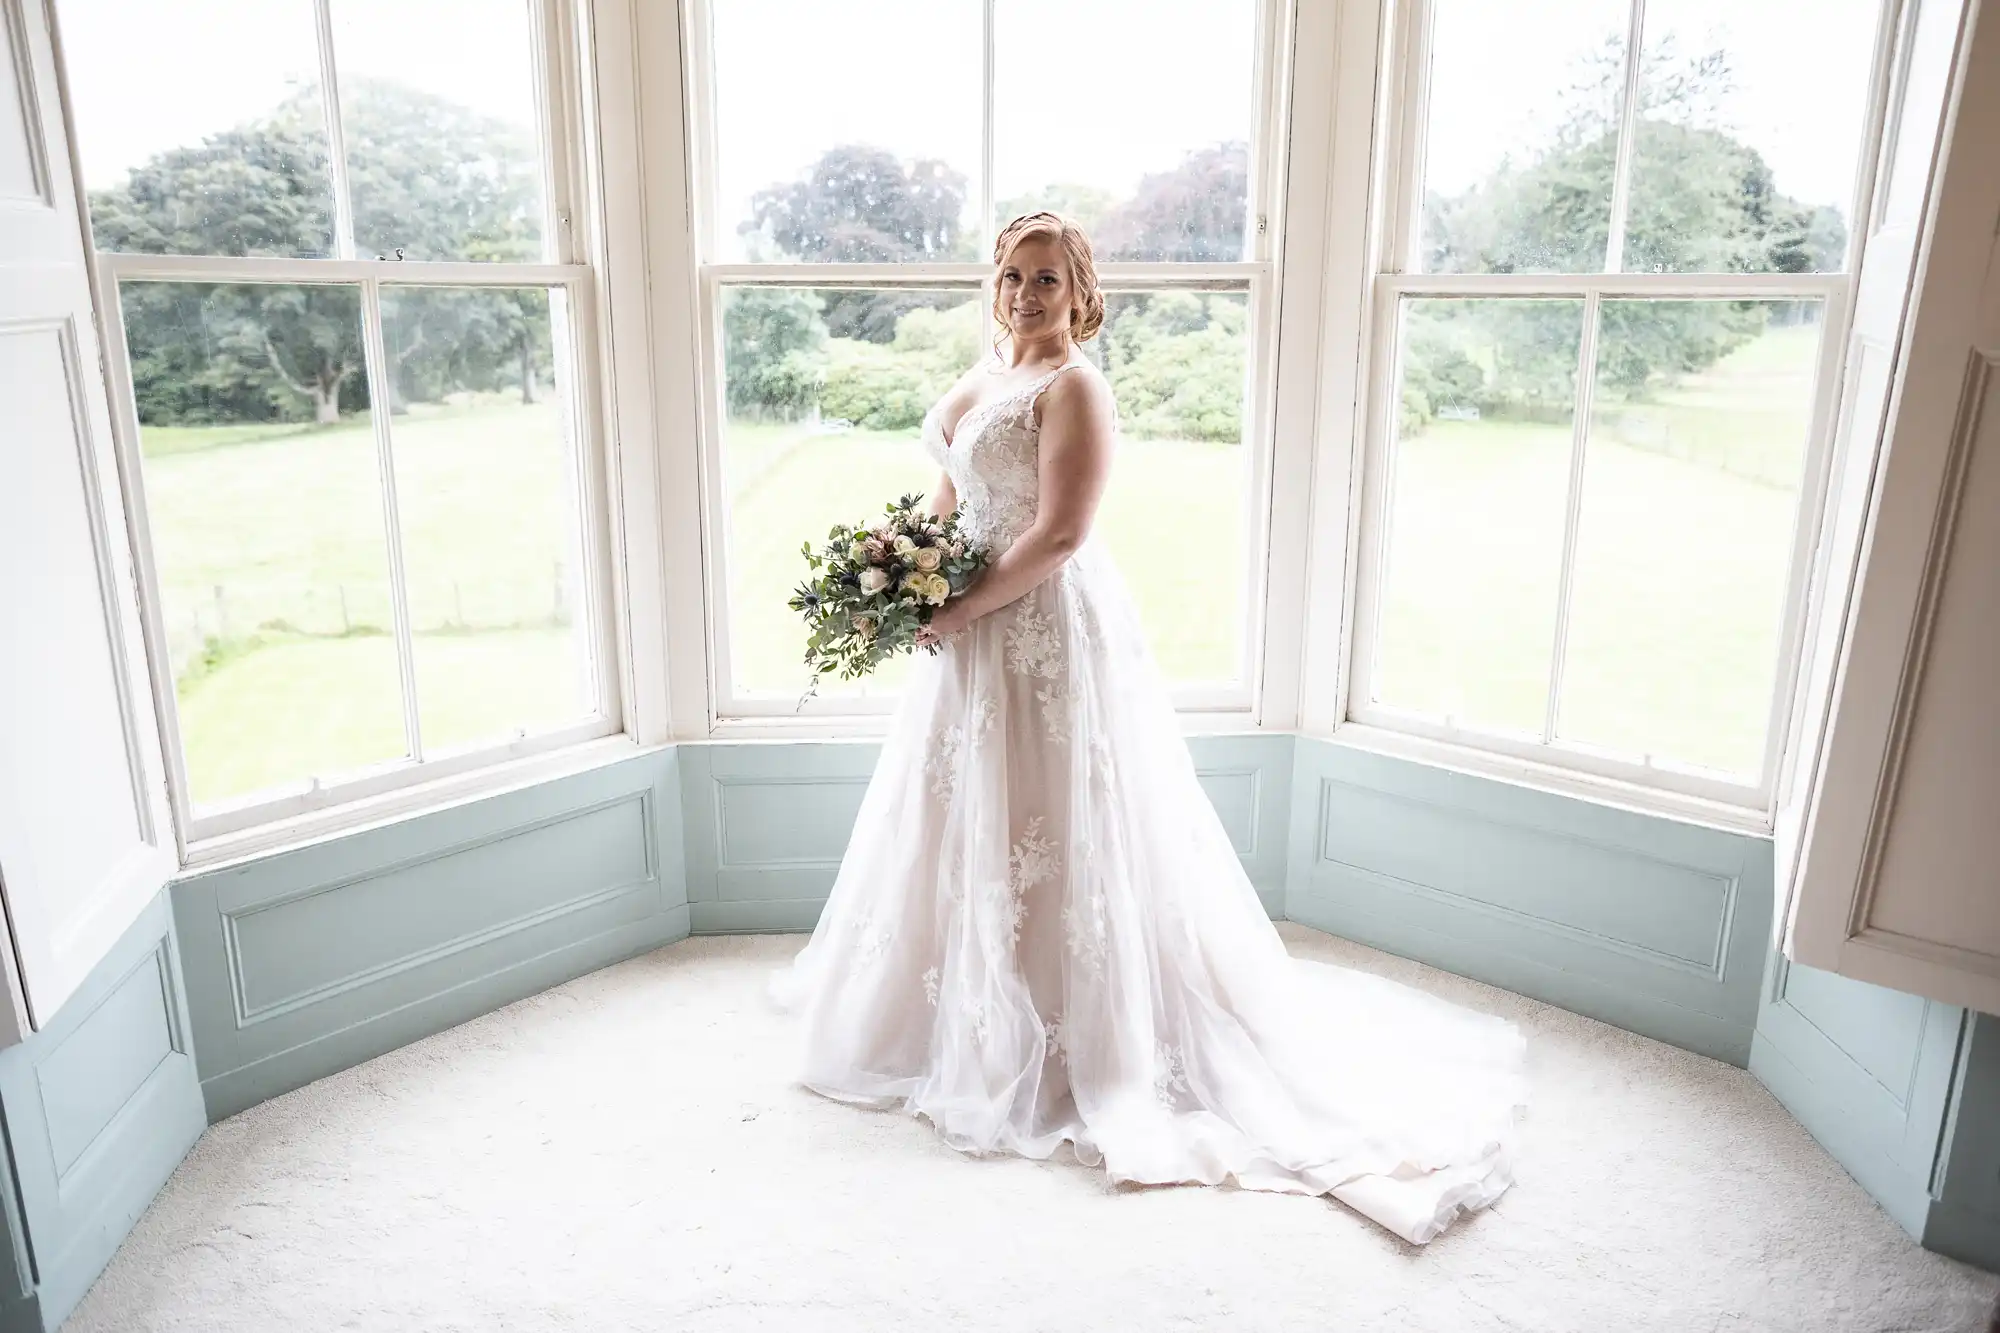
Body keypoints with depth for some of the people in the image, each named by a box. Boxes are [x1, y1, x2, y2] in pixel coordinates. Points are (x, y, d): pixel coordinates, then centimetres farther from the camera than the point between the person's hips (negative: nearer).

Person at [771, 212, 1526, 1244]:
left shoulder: (1073, 388, -15)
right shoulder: (984, 375, 12)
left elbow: (1057, 536, -22)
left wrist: (961, 611, -18)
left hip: (1046, 629, -9)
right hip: (975, 628, 9)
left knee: (1050, 833, 1)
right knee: (966, 820, 19)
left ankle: (1065, 1047, 19)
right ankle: (973, 1009, 39)